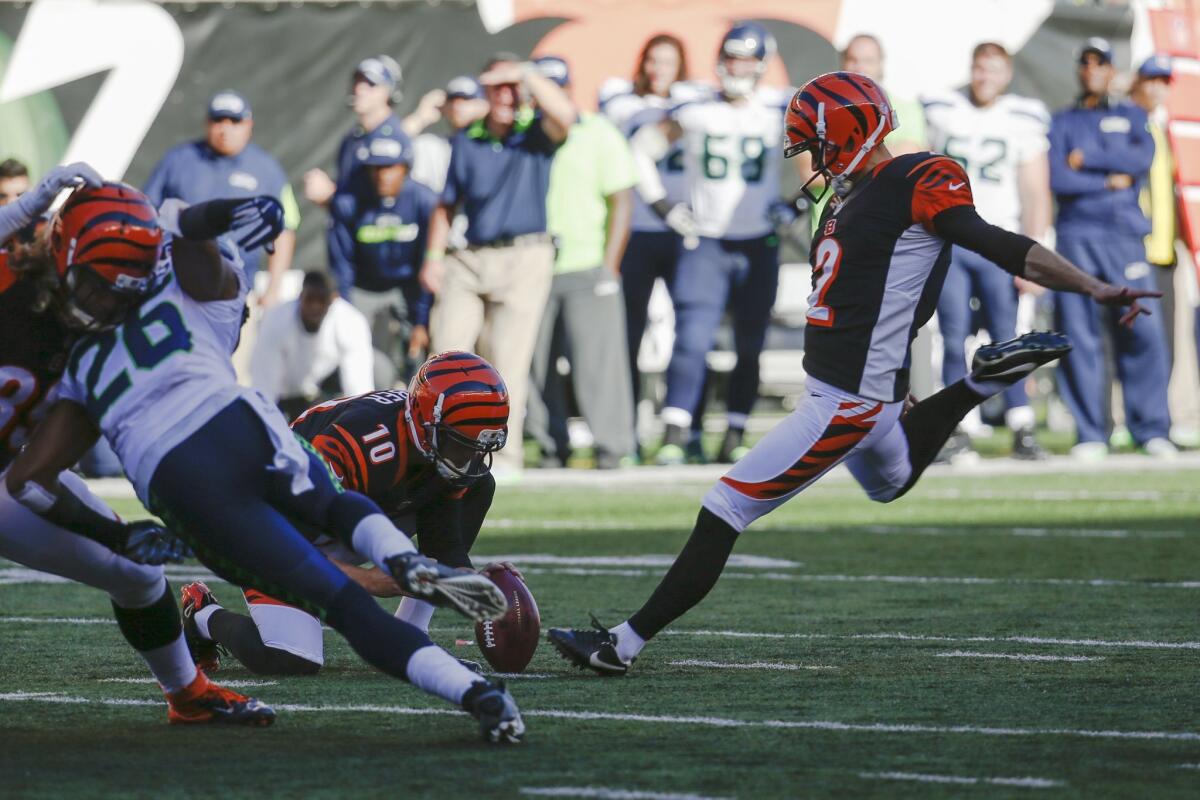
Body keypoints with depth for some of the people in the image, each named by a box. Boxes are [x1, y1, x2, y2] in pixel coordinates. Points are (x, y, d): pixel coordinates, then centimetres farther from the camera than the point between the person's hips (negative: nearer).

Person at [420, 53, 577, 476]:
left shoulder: (537, 132, 3)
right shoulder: (466, 141, 13)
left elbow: (564, 115, -22)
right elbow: (447, 205, 17)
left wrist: (527, 74, -21)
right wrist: (433, 256, 7)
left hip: (524, 256, -4)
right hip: (469, 258, 4)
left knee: (507, 358, -6)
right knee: (448, 347, -4)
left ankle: (505, 454, 0)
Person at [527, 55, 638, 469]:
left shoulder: (599, 135, 2)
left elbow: (621, 201, 1)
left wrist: (610, 263, -7)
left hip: (587, 267, -3)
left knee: (596, 358, -7)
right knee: (538, 361, 1)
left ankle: (611, 443, -2)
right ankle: (552, 446, 9)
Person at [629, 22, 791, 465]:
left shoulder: (779, 112, -1)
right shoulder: (695, 112, 0)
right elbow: (642, 149, 10)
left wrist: (800, 203, 0)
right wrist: (664, 206, 4)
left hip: (759, 245, 1)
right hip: (704, 241, -1)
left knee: (750, 346, 5)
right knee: (692, 338, -13)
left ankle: (734, 437, 13)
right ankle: (675, 434, -14)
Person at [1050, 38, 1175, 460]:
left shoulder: (1131, 116, 17)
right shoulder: (1061, 123, 14)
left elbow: (1143, 158, -3)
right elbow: (1057, 179, -2)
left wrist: (1087, 158, -4)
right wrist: (1110, 180, -4)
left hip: (1125, 235, 0)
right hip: (1076, 235, 0)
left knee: (1143, 330, -8)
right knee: (1079, 335, -4)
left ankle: (1151, 429, -3)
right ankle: (1090, 435, -1)